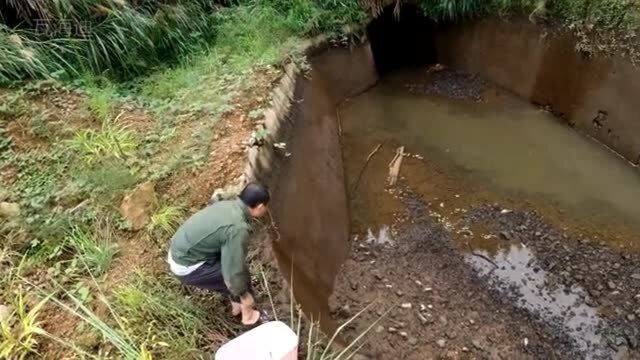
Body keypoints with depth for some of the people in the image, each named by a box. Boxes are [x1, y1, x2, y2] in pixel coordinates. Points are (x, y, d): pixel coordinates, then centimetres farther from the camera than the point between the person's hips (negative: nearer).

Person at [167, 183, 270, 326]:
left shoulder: (228, 204, 1)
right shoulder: (237, 228, -27)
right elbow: (233, 271, -23)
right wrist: (244, 295, -5)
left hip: (179, 251, 9)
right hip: (186, 267, -9)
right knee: (240, 273, -1)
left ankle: (236, 306, 35)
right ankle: (248, 315, 19)